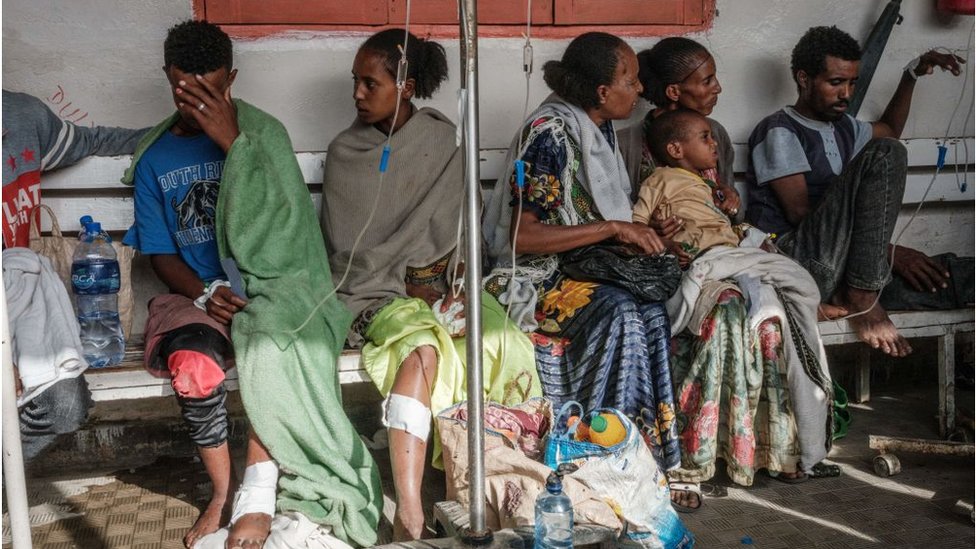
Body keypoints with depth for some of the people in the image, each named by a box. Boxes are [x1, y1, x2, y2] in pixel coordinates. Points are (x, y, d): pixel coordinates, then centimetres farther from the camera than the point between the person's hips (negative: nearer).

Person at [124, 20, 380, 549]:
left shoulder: (262, 131, 3)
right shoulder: (154, 158, 11)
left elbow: (279, 222, -9)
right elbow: (161, 252, 10)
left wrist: (233, 141, -15)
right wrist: (204, 292, -11)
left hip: (267, 286, -2)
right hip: (196, 292, 2)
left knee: (268, 344, -39)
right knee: (193, 361, -33)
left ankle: (258, 496, -30)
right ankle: (222, 491, -10)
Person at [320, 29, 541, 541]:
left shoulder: (442, 140, 7)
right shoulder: (345, 152, 4)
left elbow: (458, 226, 5)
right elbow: (347, 248, 1)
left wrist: (455, 283, -12)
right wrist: (408, 285, -10)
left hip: (438, 281, 3)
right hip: (376, 288, -2)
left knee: (507, 341, -28)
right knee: (420, 348, -35)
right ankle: (409, 515, -41)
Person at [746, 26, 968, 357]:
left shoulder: (843, 127, 23)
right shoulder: (780, 131, -3)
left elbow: (890, 130, 46)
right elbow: (799, 213, -13)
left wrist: (912, 75, 32)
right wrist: (888, 252, -17)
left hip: (838, 260, 8)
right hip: (794, 256, -7)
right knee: (884, 155, -21)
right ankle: (861, 295, -23)